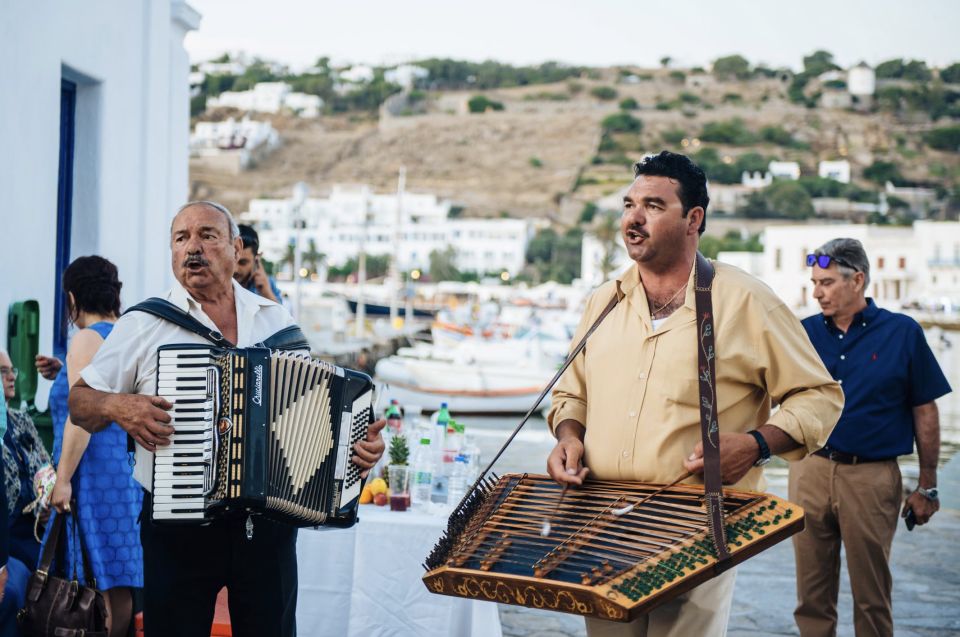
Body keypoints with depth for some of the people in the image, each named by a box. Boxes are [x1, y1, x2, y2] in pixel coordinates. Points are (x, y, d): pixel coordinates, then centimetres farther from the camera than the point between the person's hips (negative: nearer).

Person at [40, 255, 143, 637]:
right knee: (119, 582, 7)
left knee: (99, 580, -9)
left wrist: (63, 478, -16)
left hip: (96, 474, -8)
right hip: (128, 473, 8)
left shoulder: (88, 339, -8)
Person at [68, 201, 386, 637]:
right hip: (176, 530, -2)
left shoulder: (276, 321, 8)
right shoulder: (143, 325, 0)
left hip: (267, 528, 2)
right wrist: (116, 406, -18)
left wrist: (359, 441, -3)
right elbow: (79, 402, 3)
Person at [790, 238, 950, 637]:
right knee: (812, 592, 10)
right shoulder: (805, 332, 4)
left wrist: (927, 487, 1)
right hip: (810, 469, 3)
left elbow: (925, 413, 2)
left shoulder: (902, 332, -2)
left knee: (871, 595, 7)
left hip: (872, 477, -2)